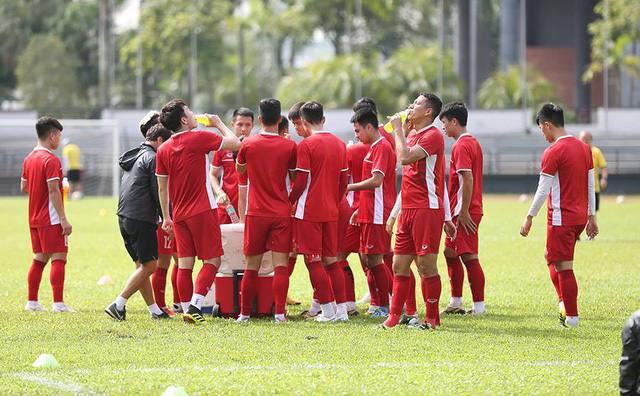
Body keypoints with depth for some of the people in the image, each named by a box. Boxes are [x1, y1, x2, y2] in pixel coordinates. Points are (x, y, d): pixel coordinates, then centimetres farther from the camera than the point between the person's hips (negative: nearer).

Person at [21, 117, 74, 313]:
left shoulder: (29, 158, 12)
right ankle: (58, 303, -12)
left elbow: (23, 187, 19)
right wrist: (64, 219, -19)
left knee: (40, 258, 14)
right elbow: (53, 190, -19)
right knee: (59, 258, -7)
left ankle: (32, 301, 15)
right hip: (51, 219, -9)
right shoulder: (50, 160, -15)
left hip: (35, 219, 9)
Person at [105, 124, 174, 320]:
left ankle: (154, 309, 14)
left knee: (142, 265, 13)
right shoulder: (152, 158, -8)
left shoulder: (133, 157, 21)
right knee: (149, 266, -5)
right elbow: (159, 193, -12)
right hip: (142, 220, -10)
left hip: (124, 216, 10)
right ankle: (118, 305, -9)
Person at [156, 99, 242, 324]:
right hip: (202, 211, -6)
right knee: (212, 260, -2)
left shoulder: (164, 149, 7)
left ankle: (187, 310, 8)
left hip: (179, 215, 6)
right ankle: (195, 306, -15)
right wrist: (219, 124, 12)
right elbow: (235, 143, -3)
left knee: (185, 264, 7)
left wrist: (166, 217, 21)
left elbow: (162, 188, 12)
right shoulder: (199, 139, -10)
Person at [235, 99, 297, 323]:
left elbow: (239, 169, 16)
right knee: (280, 265, -2)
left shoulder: (248, 144, -2)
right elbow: (295, 177, 6)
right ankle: (280, 313, -10)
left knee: (252, 266, 8)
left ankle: (244, 313, 12)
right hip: (282, 212, -1)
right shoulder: (289, 146, -4)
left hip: (256, 212, 1)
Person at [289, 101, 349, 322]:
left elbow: (301, 182, -13)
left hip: (309, 211, -6)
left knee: (313, 261, -1)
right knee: (331, 260, 12)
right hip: (331, 212, 6)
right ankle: (342, 310, 9)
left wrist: (288, 202, 2)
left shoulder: (306, 145, -11)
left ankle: (328, 312, -3)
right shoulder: (339, 144, 8)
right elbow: (344, 181, 12)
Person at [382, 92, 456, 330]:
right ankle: (394, 316, 13)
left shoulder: (432, 136, -11)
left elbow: (405, 157, -22)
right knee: (399, 266, 9)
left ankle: (432, 319, -1)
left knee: (426, 266, -7)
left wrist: (398, 130, -12)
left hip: (427, 210, -9)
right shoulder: (413, 134, 18)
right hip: (408, 210, 9)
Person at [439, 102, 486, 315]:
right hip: (461, 211, 10)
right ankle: (456, 302, 21)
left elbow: (467, 179, -23)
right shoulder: (473, 142, 15)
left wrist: (463, 211, -22)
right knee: (451, 252, 16)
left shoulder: (461, 146, -16)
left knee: (469, 257, -6)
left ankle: (479, 306, -3)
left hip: (464, 213, -10)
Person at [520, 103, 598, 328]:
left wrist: (529, 218, -6)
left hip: (561, 218, -8)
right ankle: (565, 303, 14)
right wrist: (591, 217, 19)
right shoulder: (584, 148, 9)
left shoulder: (553, 152, -14)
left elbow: (543, 190, -13)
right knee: (551, 257, 21)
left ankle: (571, 316, -1)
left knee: (564, 267, -2)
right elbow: (591, 185, 13)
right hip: (580, 216, 8)